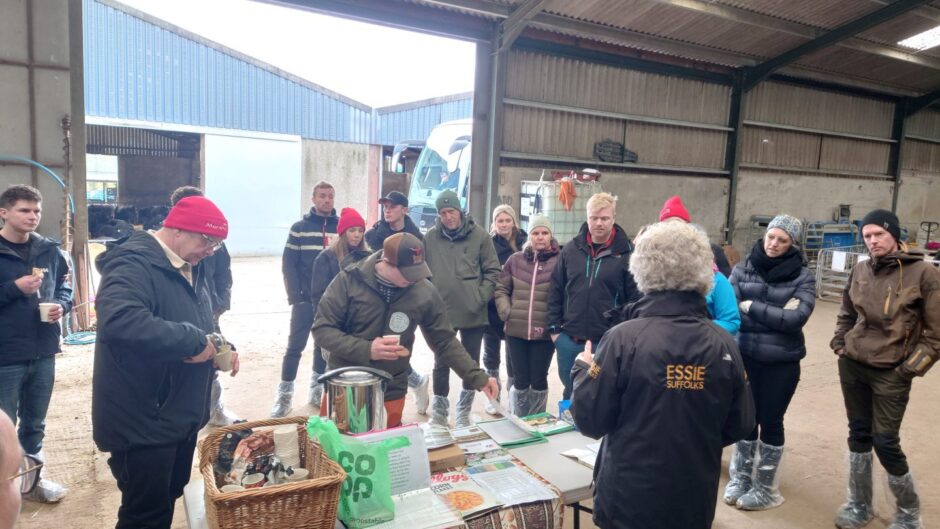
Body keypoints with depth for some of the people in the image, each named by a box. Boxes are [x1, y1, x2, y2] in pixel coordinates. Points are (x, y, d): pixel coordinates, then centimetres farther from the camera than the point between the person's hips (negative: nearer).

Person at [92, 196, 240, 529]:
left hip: (181, 415, 9)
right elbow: (118, 322, -40)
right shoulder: (133, 264, -21)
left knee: (168, 501, 22)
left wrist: (220, 347, 1)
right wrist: (193, 340, -32)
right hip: (142, 421, -9)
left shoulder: (188, 268, 10)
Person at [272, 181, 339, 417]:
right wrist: (294, 296, -11)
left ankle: (317, 389, 25)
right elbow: (288, 264, -2)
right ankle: (284, 395, 6)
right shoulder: (300, 227, 1)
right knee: (295, 346, -2)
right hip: (305, 299, -2)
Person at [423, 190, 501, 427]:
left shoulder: (479, 235, -3)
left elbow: (492, 271, 0)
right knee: (441, 363, 10)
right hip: (441, 313, 0)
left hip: (473, 313, 0)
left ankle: (463, 412, 29)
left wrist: (481, 297, -9)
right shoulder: (430, 237, -1)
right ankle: (439, 413, 25)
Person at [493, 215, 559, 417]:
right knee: (520, 379, 11)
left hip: (544, 333, -2)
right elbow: (501, 289, 11)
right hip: (516, 331, 2)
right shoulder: (515, 259, 5)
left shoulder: (559, 261, -5)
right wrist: (506, 312, -1)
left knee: (539, 379, 10)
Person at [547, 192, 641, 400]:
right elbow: (555, 291, 8)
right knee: (571, 393, 18)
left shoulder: (626, 253, -6)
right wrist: (554, 328, 4)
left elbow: (635, 298, -3)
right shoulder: (571, 250, 4)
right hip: (569, 339, 3)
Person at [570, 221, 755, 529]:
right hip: (695, 501, 3)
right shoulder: (724, 345, -9)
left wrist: (583, 369, 4)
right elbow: (740, 426, 1)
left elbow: (589, 420, -13)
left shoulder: (624, 339, -20)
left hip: (629, 498, -3)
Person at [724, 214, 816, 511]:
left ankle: (766, 488, 28)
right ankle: (740, 478, 33)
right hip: (746, 357, 2)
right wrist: (776, 314, -17)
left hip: (782, 363, -2)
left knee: (770, 421, 11)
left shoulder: (802, 276, -5)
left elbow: (796, 319, -16)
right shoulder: (742, 269, -1)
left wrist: (752, 307, -14)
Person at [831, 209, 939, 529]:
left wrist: (912, 367, -9)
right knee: (859, 434, 13)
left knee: (885, 442, 0)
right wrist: (839, 343, 7)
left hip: (892, 373, -4)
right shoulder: (860, 270, 3)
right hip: (852, 366, 4)